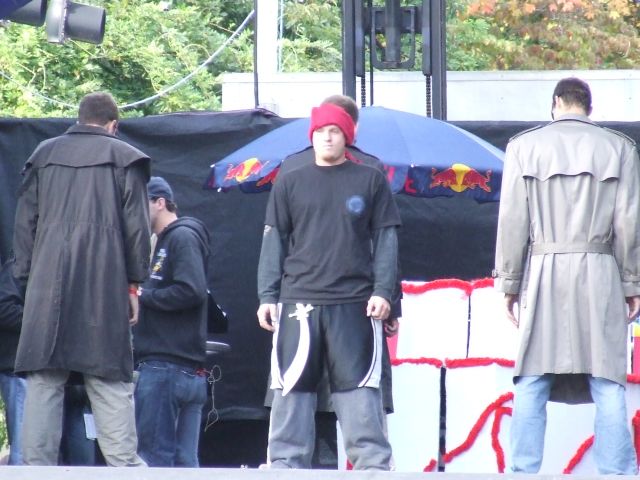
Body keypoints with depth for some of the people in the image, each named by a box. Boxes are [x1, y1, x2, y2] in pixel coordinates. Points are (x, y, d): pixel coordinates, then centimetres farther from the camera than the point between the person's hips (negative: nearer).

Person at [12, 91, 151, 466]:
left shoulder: (44, 155, 13)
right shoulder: (124, 158, 4)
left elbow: (24, 221, 12)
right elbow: (136, 225, 1)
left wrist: (27, 276, 15)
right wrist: (134, 283, 6)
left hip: (47, 286, 2)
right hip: (104, 284, -2)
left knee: (44, 382, 2)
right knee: (111, 385, -2)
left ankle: (38, 467, -3)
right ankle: (125, 466, -8)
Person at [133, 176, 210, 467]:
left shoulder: (183, 237, -6)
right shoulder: (166, 240, 23)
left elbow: (191, 291, -19)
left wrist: (143, 295, -11)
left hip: (165, 367, -10)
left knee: (152, 458, -9)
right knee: (183, 462, 6)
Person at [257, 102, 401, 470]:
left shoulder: (370, 181, 9)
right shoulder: (290, 184, 13)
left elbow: (386, 240, 7)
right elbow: (274, 243, 11)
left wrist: (382, 291, -3)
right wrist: (268, 296, 3)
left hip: (355, 305, -1)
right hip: (298, 302, 1)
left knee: (359, 391, -3)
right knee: (291, 390, 0)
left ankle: (373, 466, -3)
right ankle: (286, 465, 2)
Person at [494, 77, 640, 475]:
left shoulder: (525, 147, 4)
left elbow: (513, 221, 2)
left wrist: (509, 282, 8)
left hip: (544, 272, 0)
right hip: (601, 274, 0)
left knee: (532, 383, 3)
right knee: (607, 382, -1)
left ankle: (524, 471, 0)